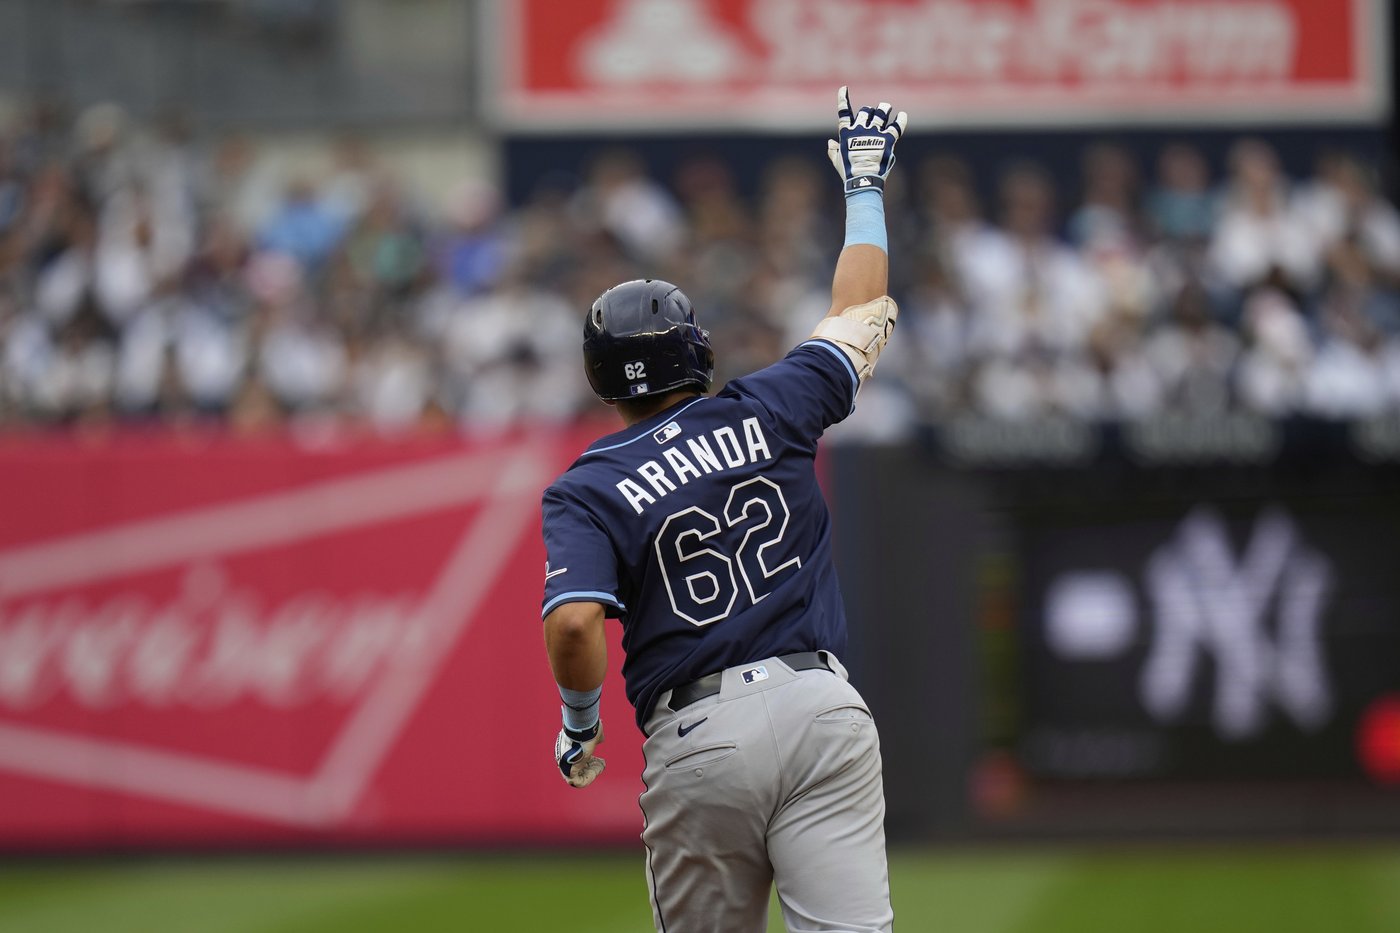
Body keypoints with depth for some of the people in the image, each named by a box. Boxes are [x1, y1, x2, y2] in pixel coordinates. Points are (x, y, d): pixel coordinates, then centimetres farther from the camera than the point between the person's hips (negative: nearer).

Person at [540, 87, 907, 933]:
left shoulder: (588, 490, 3)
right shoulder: (767, 414, 9)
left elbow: (574, 622, -14)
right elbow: (863, 313, 23)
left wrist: (580, 720, 4)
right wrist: (864, 184, 36)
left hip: (695, 735, -1)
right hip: (819, 702, 1)